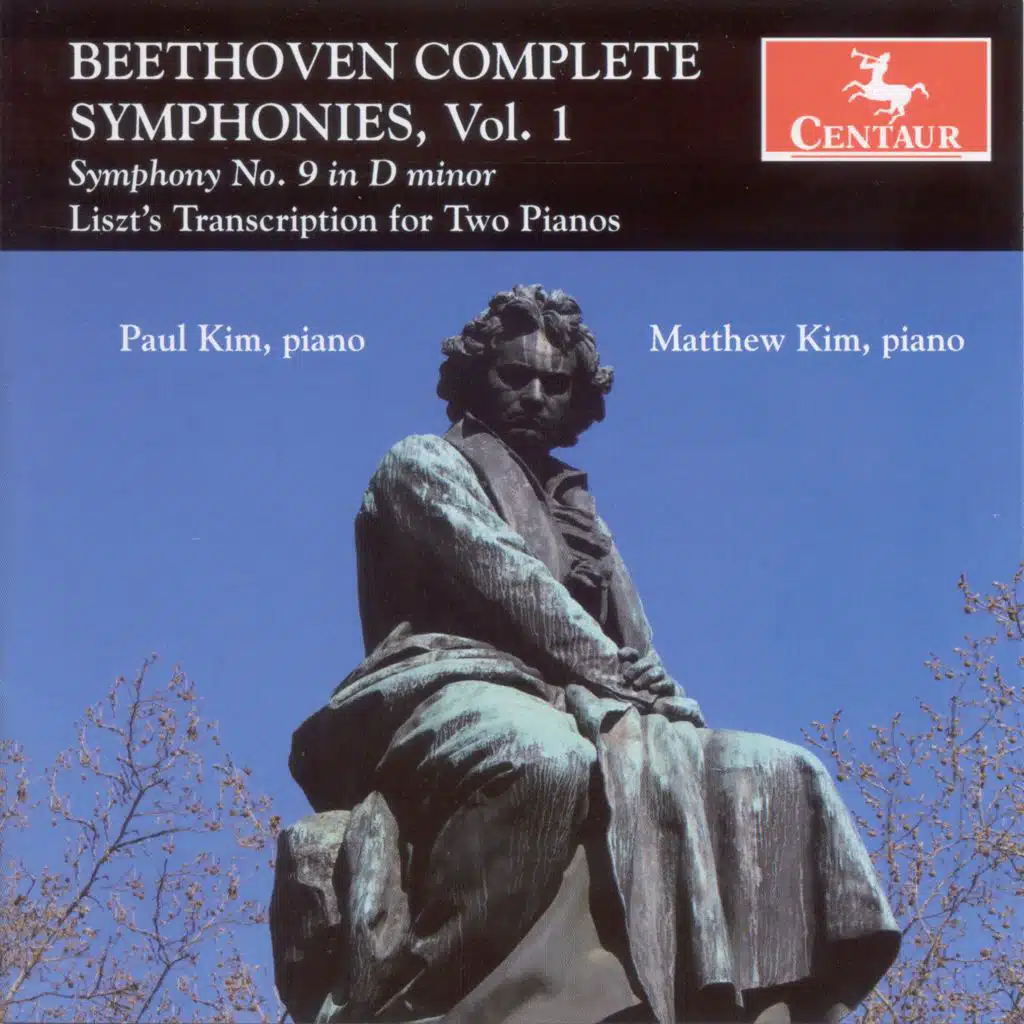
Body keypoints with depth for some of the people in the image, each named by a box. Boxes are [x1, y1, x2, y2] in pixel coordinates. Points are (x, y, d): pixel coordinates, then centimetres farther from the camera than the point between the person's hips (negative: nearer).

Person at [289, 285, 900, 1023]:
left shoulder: (579, 510, 31)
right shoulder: (424, 464, 14)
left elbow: (635, 650, 22)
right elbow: (504, 581, -4)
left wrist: (669, 709, -1)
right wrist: (617, 677, -13)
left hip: (570, 708, 6)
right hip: (451, 690, -6)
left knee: (777, 775, -16)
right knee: (550, 763, -43)